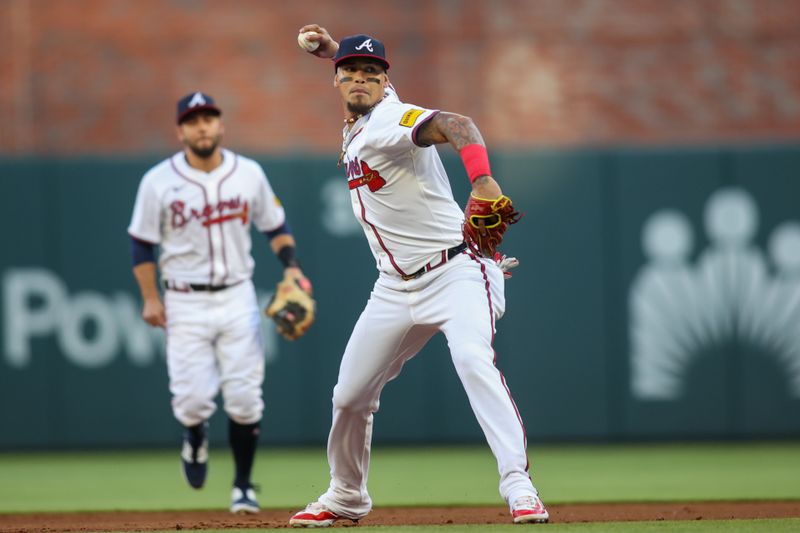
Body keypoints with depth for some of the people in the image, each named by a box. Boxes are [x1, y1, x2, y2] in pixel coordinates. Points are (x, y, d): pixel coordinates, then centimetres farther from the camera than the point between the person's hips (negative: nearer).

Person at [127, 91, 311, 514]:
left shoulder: (249, 174, 2)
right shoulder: (159, 182, -5)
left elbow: (275, 225, 13)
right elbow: (142, 243, 2)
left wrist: (290, 266, -3)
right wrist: (150, 299, -5)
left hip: (237, 299, 1)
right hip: (185, 303, -1)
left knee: (244, 399, -4)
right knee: (192, 400, -7)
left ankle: (243, 486, 11)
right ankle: (195, 440, 29)